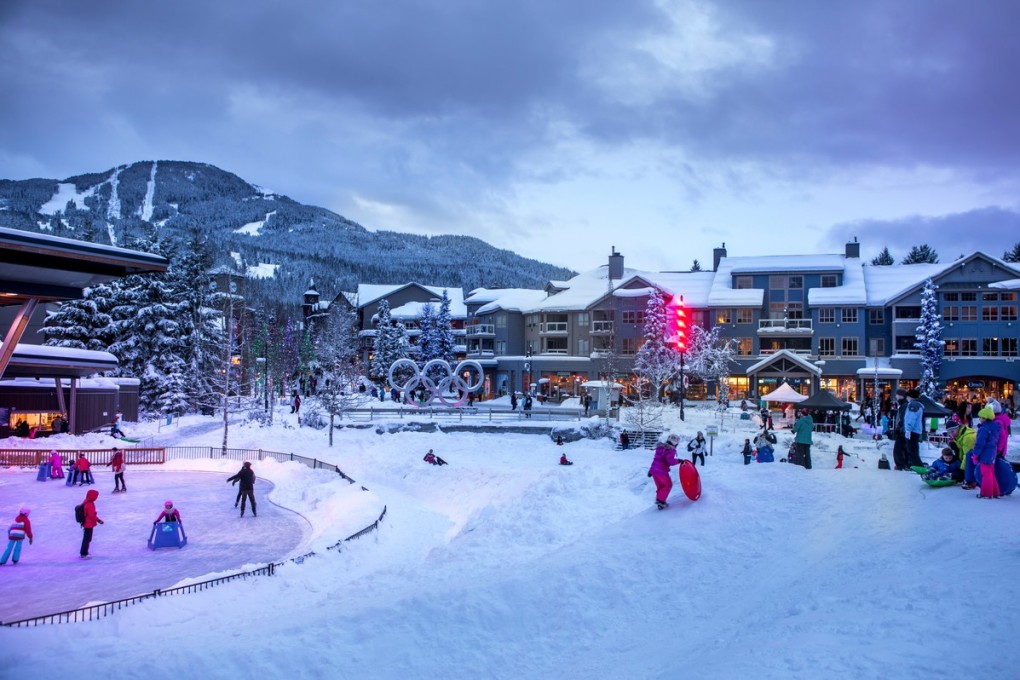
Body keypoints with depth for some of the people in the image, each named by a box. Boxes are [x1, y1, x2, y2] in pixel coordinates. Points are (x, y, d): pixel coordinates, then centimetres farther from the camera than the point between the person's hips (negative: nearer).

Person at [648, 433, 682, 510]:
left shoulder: (660, 447, 17)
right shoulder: (671, 450, -9)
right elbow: (670, 461, -22)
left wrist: (650, 471, 24)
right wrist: (678, 461, -5)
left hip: (653, 469, 8)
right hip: (661, 471, -8)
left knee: (660, 486, 19)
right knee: (668, 485, 11)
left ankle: (660, 504, 18)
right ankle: (660, 500, 0)